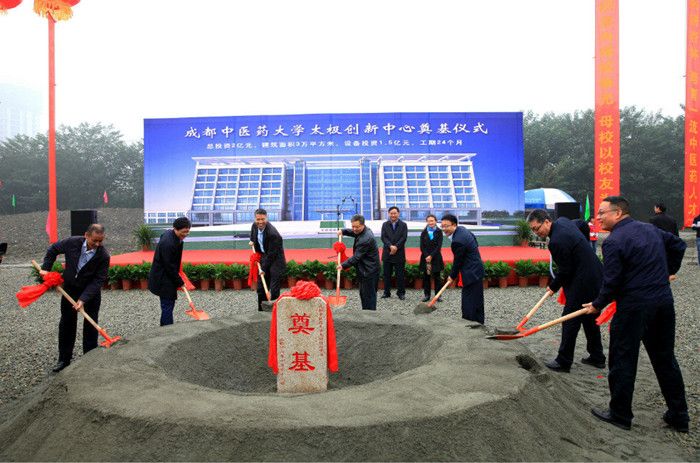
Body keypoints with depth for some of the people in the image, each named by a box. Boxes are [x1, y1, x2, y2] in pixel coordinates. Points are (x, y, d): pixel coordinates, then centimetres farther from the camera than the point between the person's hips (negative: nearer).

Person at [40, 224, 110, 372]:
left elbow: (98, 280, -23)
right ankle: (64, 359, 25)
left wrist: (83, 299, -29)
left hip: (91, 292, -3)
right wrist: (46, 268, -2)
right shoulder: (72, 242, -18)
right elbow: (53, 249, 3)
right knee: (66, 324, 12)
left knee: (90, 327, 2)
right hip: (70, 289, 3)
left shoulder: (104, 256, -25)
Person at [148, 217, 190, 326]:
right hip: (163, 280, -10)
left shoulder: (170, 233, 3)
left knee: (168, 304, 17)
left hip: (167, 277, 10)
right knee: (167, 305, -5)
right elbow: (169, 266, -23)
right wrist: (180, 282, -15)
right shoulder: (168, 243, -29)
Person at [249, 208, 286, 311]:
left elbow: (272, 254, -24)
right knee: (260, 287, 14)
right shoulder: (254, 226, -5)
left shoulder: (273, 233, -29)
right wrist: (252, 241, 2)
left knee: (274, 289, -9)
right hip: (264, 257, 8)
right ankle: (261, 310, 27)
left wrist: (264, 269, -20)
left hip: (275, 260, -8)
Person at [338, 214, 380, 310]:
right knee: (363, 293, 19)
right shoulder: (364, 231, 5)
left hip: (369, 271, -11)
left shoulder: (365, 239, -27)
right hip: (365, 269, 11)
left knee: (369, 295, -3)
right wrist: (343, 231, 9)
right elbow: (353, 232, 28)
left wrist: (343, 265, -15)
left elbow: (357, 257, -23)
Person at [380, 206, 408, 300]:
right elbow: (383, 237, -3)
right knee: (387, 274, 7)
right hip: (387, 253, 2)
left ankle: (401, 292, 12)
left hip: (399, 253, -2)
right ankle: (386, 292, 16)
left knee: (400, 274, 3)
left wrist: (396, 247, -17)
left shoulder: (403, 225, 4)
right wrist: (390, 246, -18)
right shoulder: (385, 224, 8)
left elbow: (404, 238, -6)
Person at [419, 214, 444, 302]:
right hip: (425, 257, 2)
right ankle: (427, 294, 13)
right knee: (426, 277, 5)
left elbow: (439, 246, -6)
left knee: (436, 277, 2)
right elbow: (422, 246, 2)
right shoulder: (424, 232, 7)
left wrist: (431, 256, -13)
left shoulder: (439, 232, 0)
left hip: (436, 257, -2)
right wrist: (426, 256, -11)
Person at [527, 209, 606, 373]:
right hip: (595, 276, 11)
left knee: (570, 321, -3)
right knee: (589, 318, 20)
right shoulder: (562, 220, 4)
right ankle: (597, 357, 32)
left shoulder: (557, 242, -26)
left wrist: (553, 287, -2)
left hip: (582, 282, -11)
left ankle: (563, 362, 5)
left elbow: (564, 271, -18)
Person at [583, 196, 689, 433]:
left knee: (623, 361, 5)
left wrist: (597, 304, -3)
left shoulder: (613, 242, -15)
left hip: (634, 307, -8)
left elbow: (612, 282, -17)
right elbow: (678, 245, 25)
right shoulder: (650, 229, 10)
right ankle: (679, 416, 28)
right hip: (664, 302, 8)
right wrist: (669, 271, 32)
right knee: (665, 359, 18)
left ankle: (620, 415, 16)